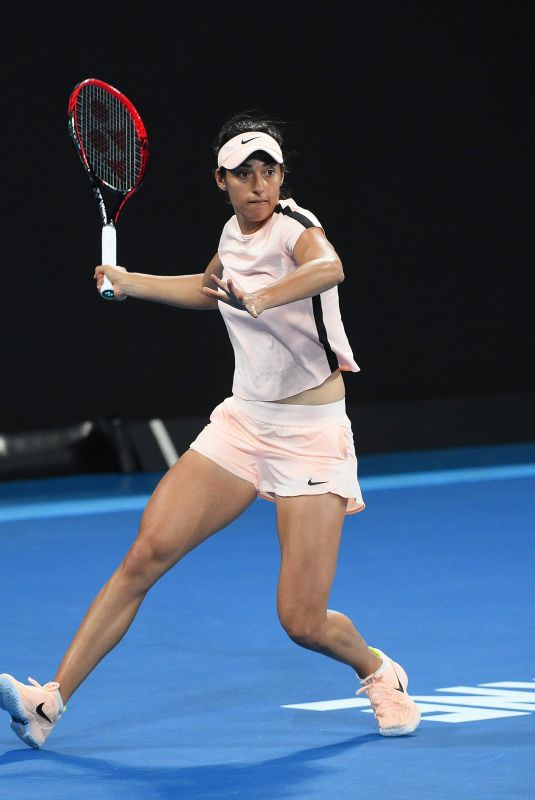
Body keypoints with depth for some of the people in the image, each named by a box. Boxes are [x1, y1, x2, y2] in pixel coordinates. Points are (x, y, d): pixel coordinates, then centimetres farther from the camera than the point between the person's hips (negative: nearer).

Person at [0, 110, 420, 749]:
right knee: (147, 554, -10)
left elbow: (330, 269, -42)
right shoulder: (234, 232, 5)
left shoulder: (296, 227, -16)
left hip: (310, 436, -5)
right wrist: (128, 281, 22)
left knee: (303, 623, -8)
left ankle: (378, 673, 26)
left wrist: (260, 297, -58)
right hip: (242, 421, 6)